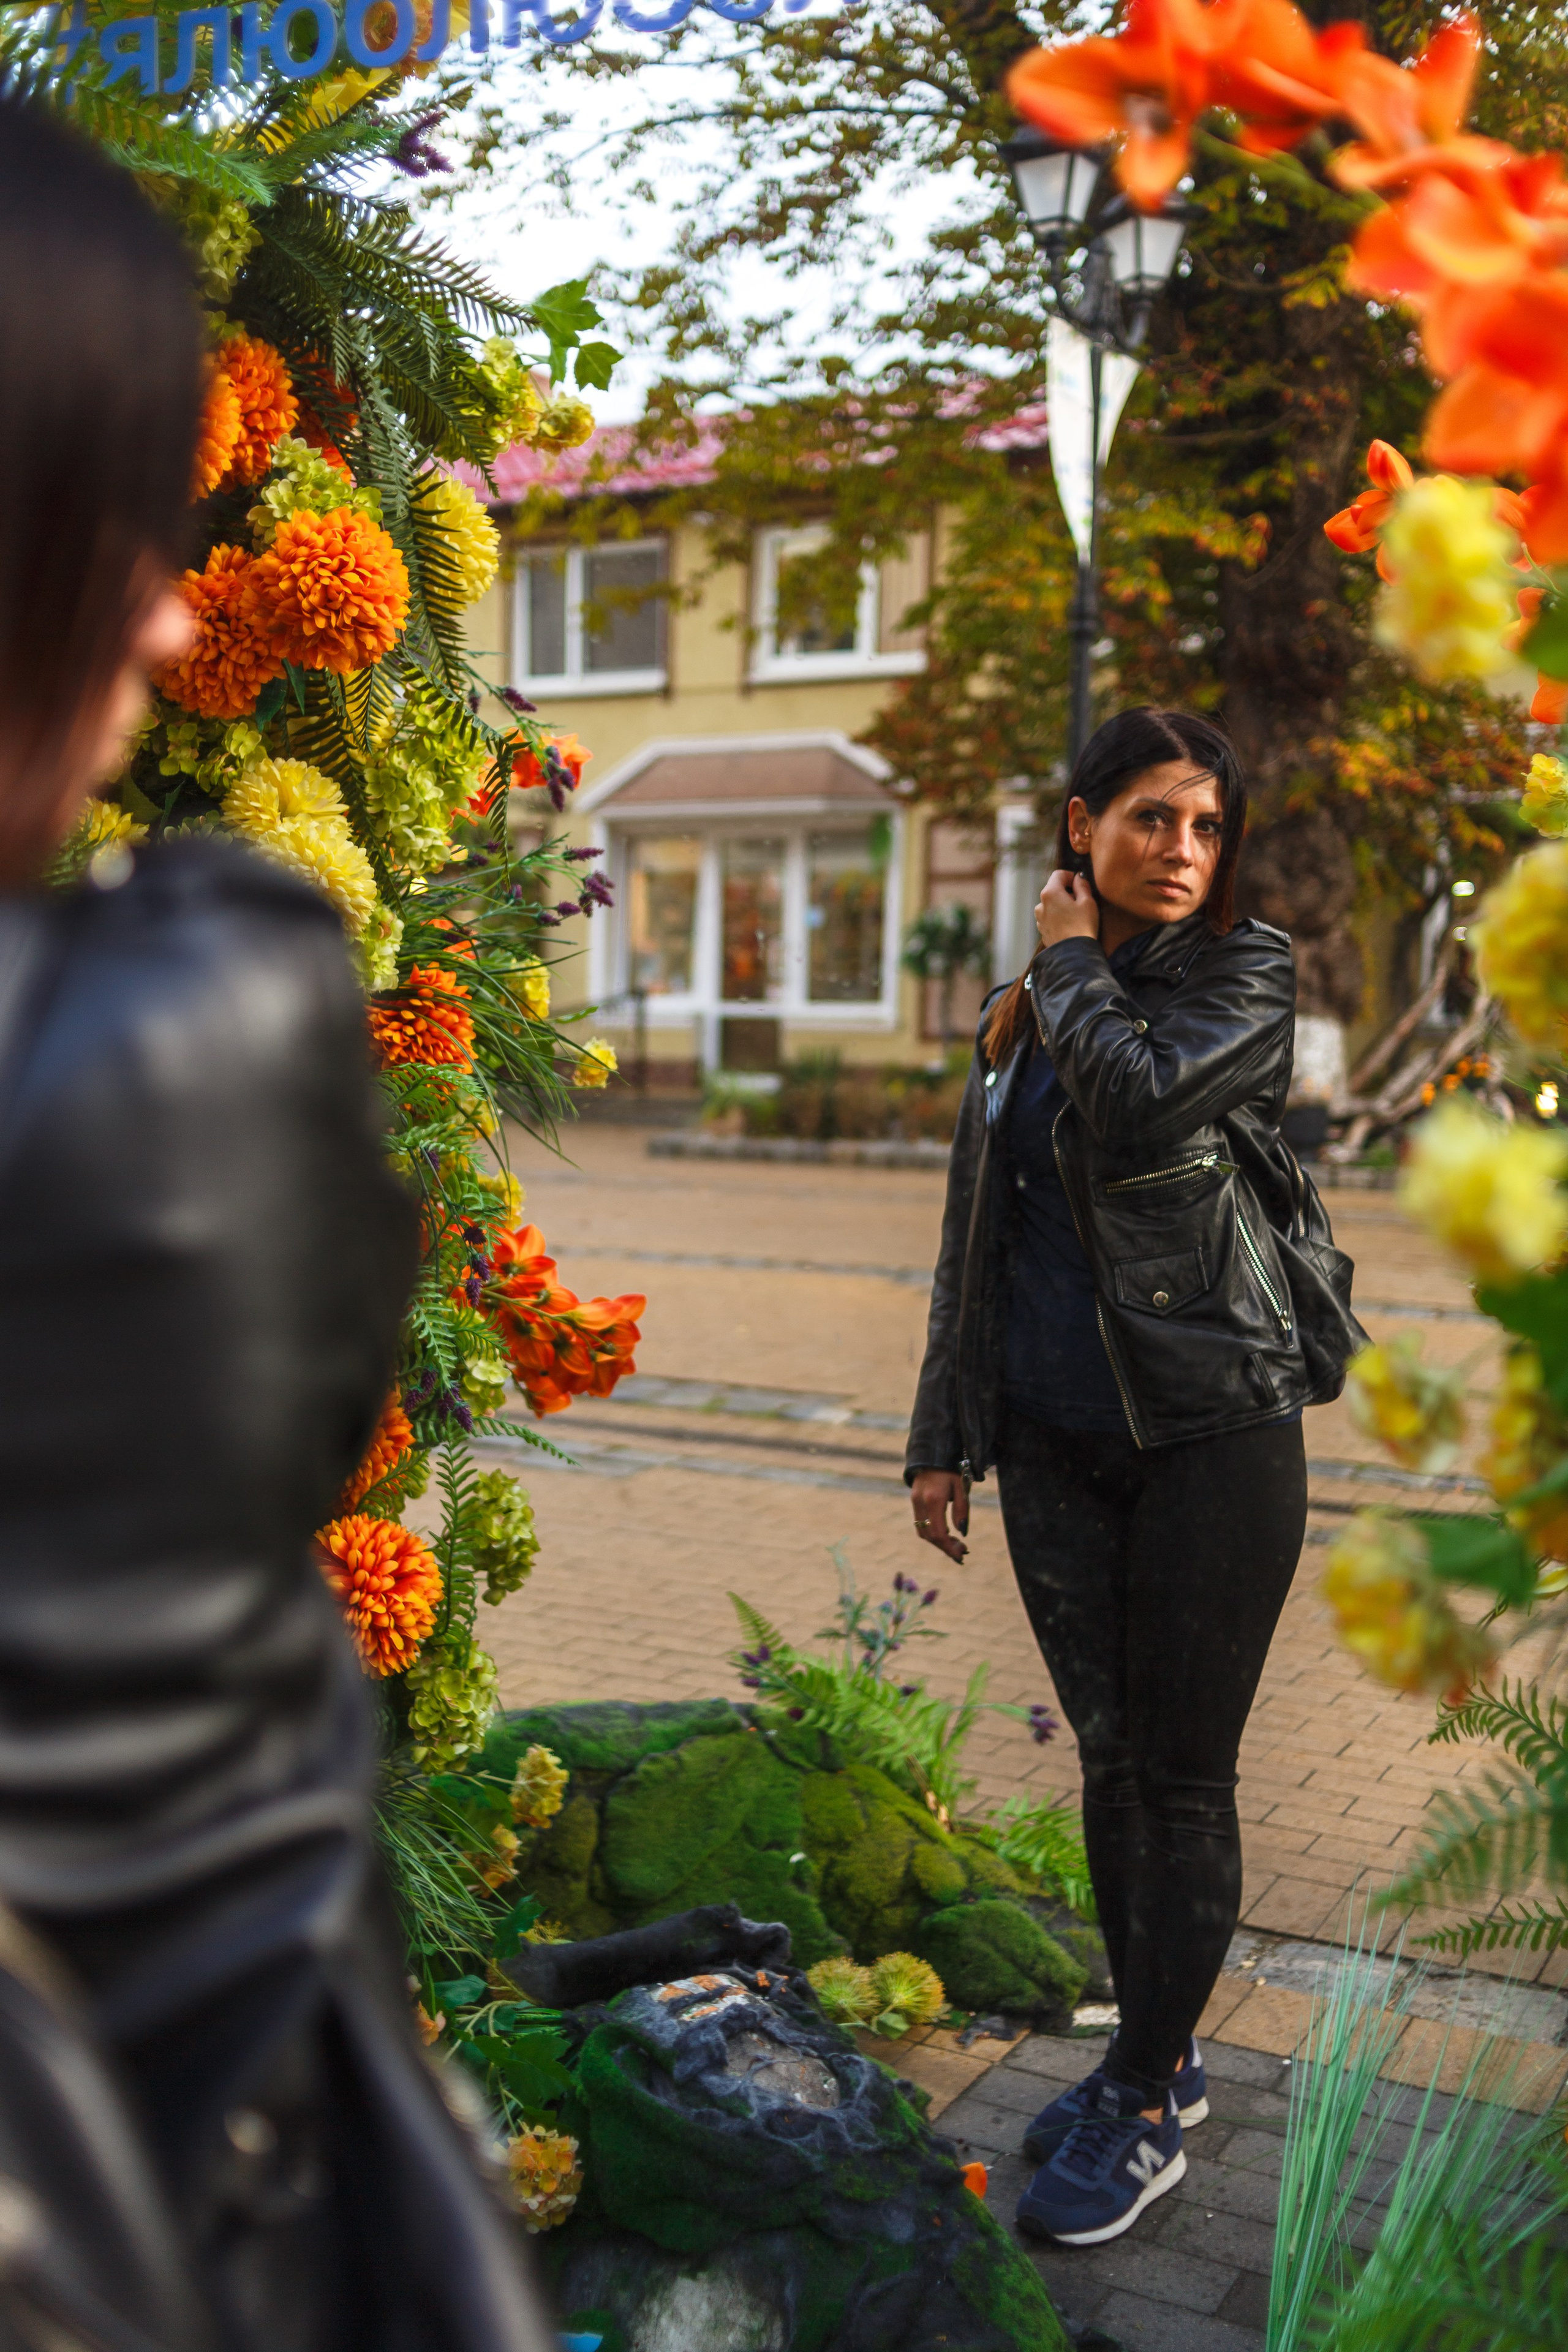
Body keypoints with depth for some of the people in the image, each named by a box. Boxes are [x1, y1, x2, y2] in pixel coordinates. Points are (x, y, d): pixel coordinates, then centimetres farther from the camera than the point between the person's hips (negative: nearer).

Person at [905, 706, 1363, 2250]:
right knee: (1109, 1756, 14)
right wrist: (943, 1434, 11)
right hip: (1057, 1446, 5)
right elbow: (974, 1235, 14)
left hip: (1212, 1437, -5)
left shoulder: (1247, 975, -3)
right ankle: (1153, 2052, 31)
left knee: (1180, 1775, 3)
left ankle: (1148, 2108, 18)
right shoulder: (1021, 1017, 11)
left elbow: (1139, 1112, -23)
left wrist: (1072, 964, -6)